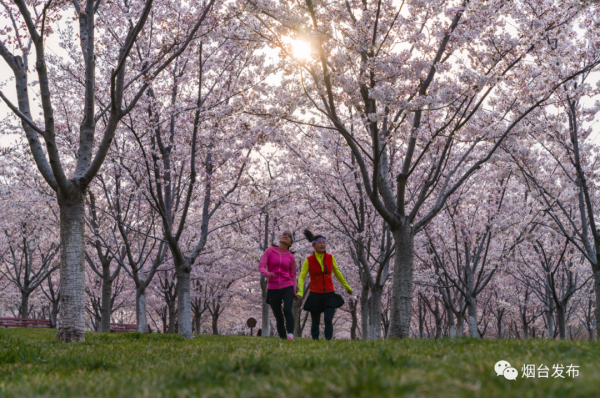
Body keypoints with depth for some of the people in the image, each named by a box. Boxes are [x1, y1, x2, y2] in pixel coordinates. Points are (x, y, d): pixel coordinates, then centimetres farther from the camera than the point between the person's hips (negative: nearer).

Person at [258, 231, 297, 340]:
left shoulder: (291, 257, 7)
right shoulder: (269, 251, 5)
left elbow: (293, 276, 11)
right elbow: (261, 266, -6)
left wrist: (294, 292, 2)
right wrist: (267, 274, -27)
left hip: (287, 287, -1)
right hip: (272, 289, 1)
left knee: (287, 310, -24)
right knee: (278, 316, 3)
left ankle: (290, 336, -32)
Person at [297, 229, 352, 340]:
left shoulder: (330, 257, 0)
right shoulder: (309, 260, -7)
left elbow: (337, 272, 15)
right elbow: (301, 277, -8)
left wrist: (347, 286, 25)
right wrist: (300, 292, -25)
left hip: (329, 295, 1)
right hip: (315, 295, -1)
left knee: (328, 320, -18)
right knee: (315, 323, 7)